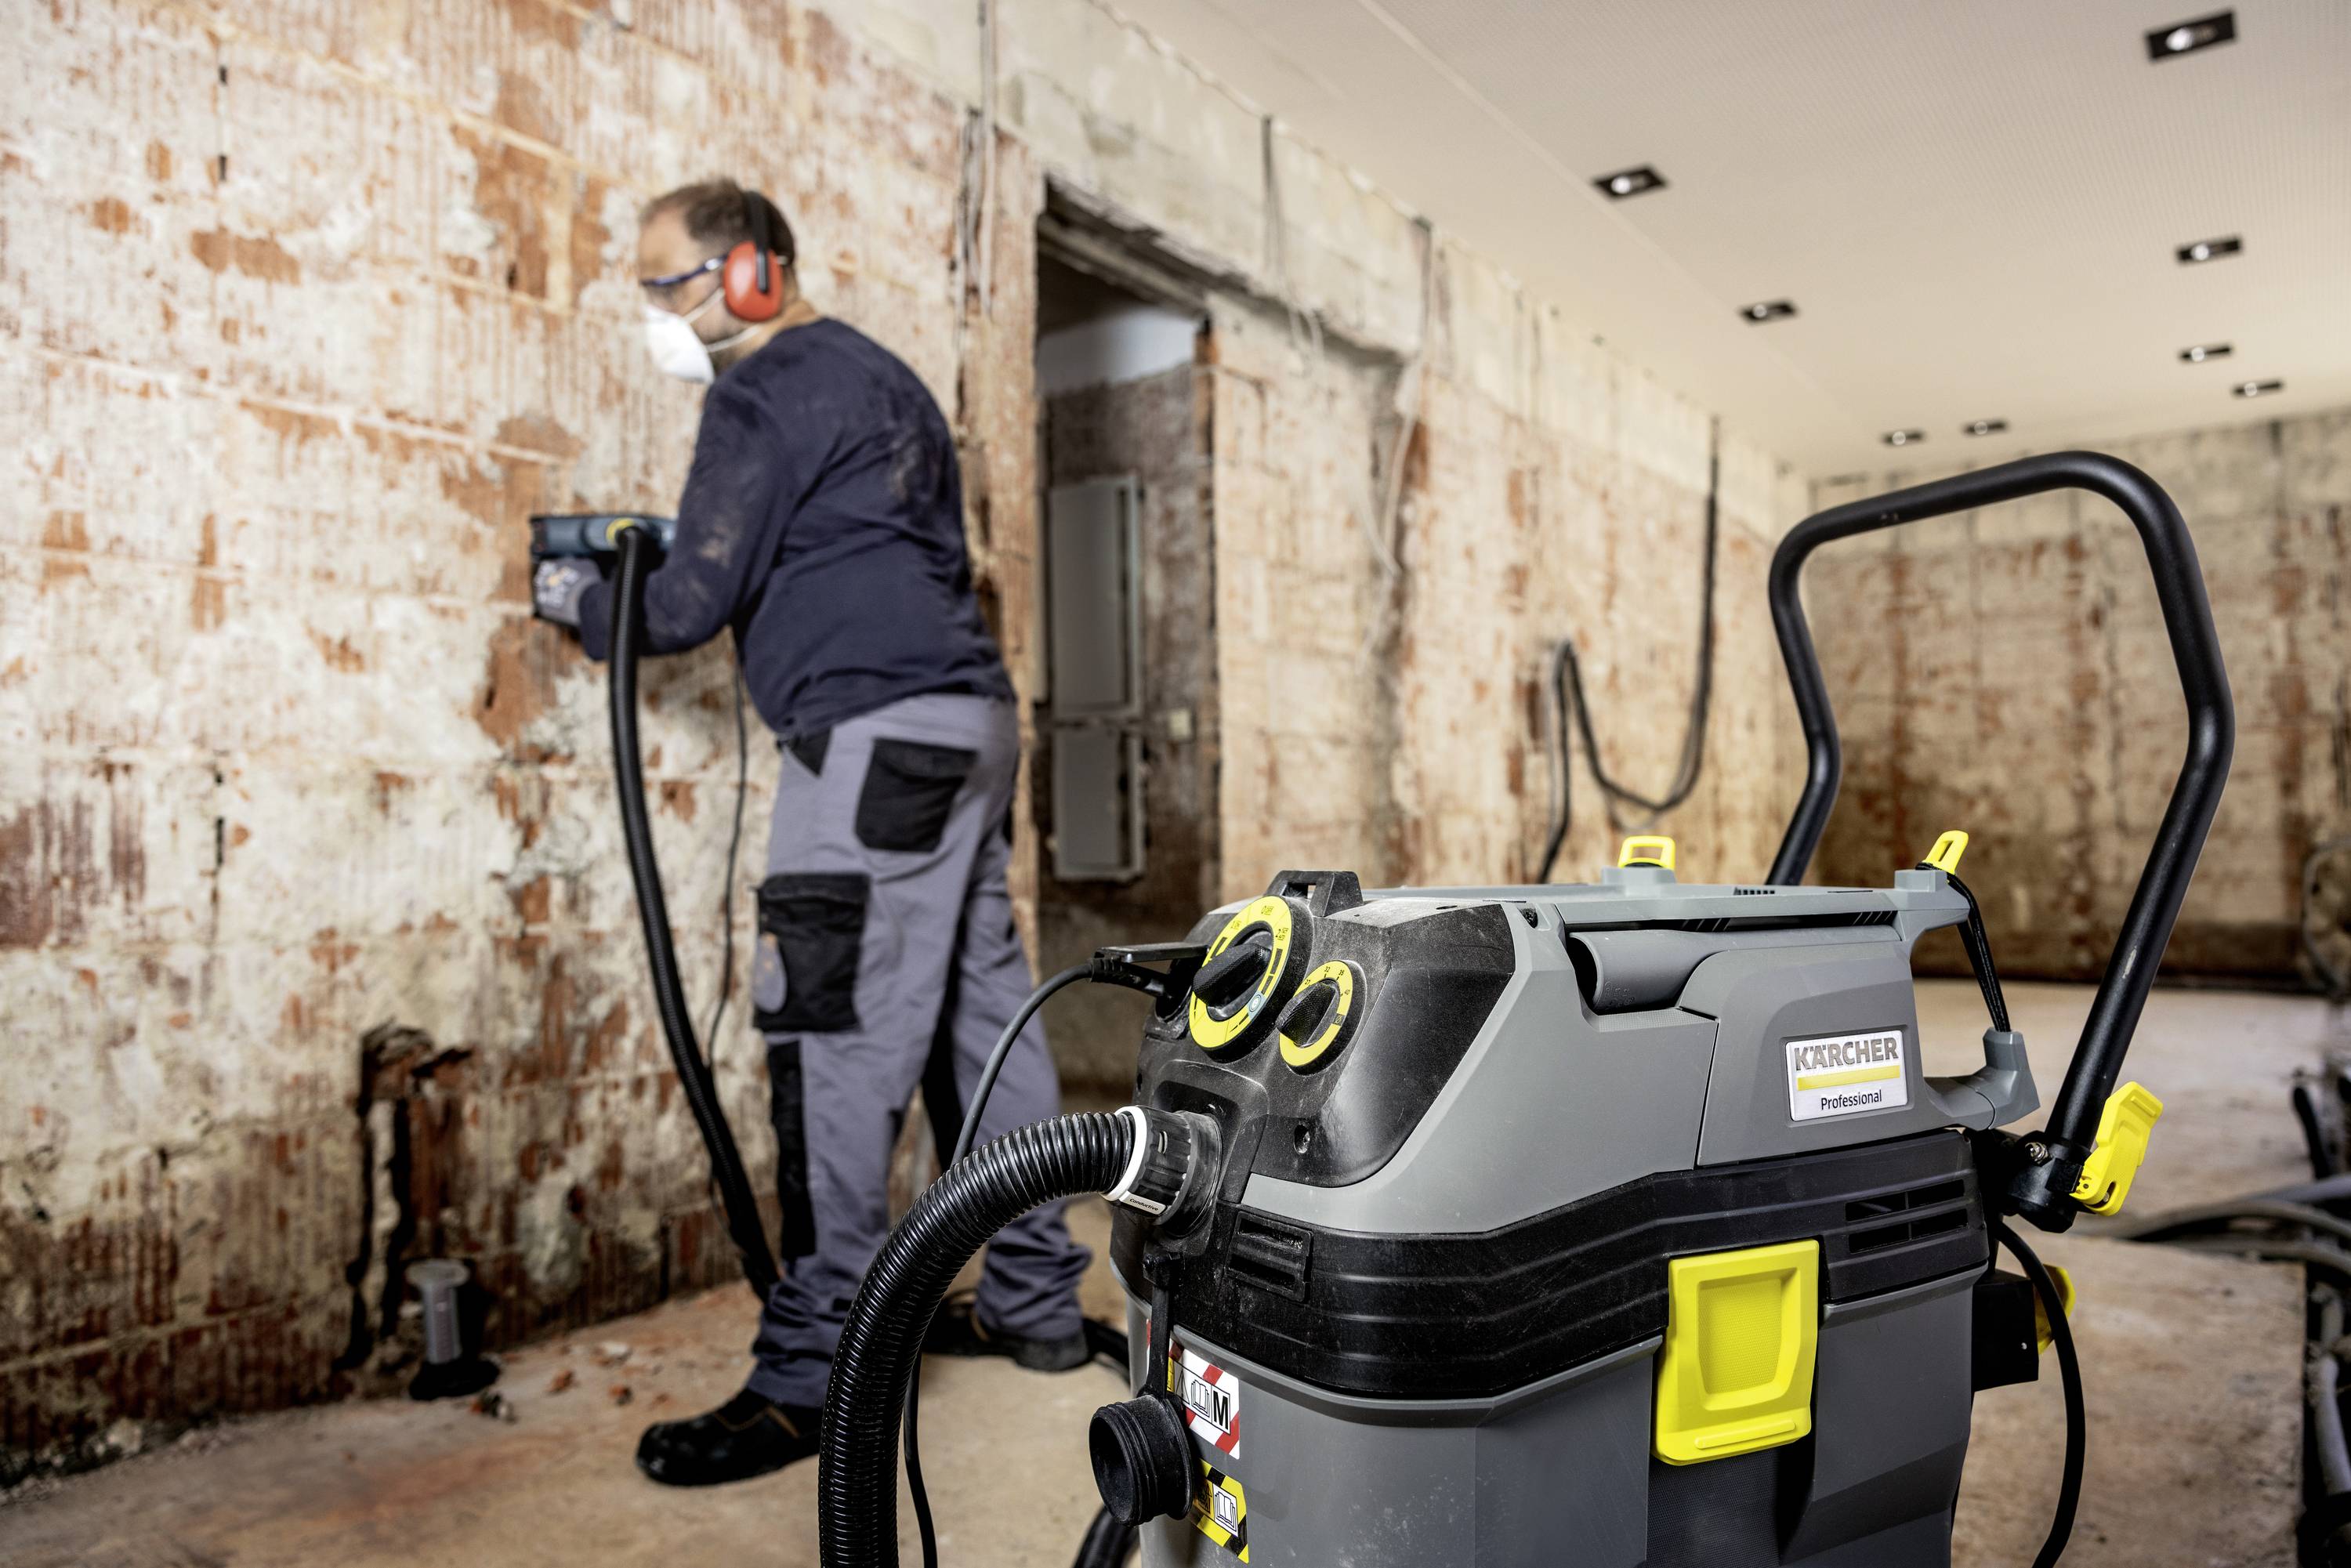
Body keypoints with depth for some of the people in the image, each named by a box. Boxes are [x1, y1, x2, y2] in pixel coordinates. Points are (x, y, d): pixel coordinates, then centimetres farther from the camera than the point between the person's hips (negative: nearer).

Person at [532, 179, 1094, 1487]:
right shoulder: (877, 374, 25)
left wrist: (582, 605, 13)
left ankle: (808, 1375, -4)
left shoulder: (768, 392, -4)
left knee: (836, 1043, -9)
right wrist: (651, 567, 24)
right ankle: (1035, 1304, 20)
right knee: (978, 1014, 11)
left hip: (879, 734, -10)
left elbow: (692, 603, -7)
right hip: (967, 720, 10)